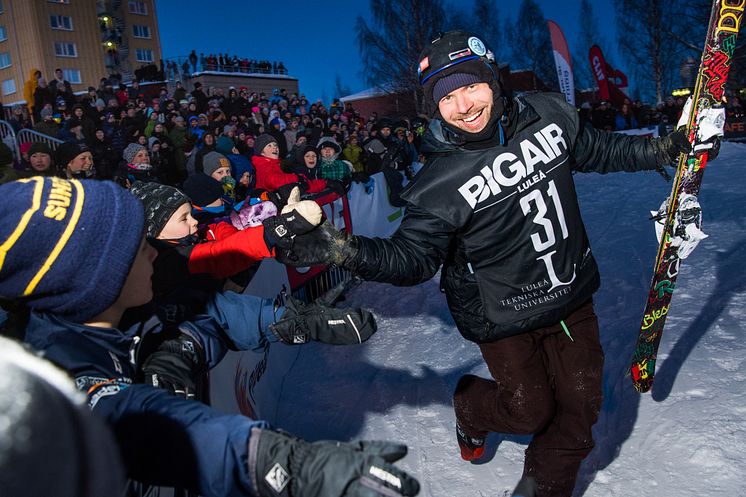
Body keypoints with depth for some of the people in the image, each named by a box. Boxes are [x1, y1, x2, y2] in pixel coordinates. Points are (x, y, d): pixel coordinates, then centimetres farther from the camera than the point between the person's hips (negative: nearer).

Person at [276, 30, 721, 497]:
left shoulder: (549, 116, -8)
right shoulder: (440, 182, -22)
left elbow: (598, 150, 12)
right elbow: (412, 257, -23)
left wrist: (661, 150, 12)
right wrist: (346, 249, -39)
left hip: (571, 295, 5)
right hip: (504, 317, -4)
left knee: (581, 404, 13)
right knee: (530, 411, 8)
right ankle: (470, 407, 44)